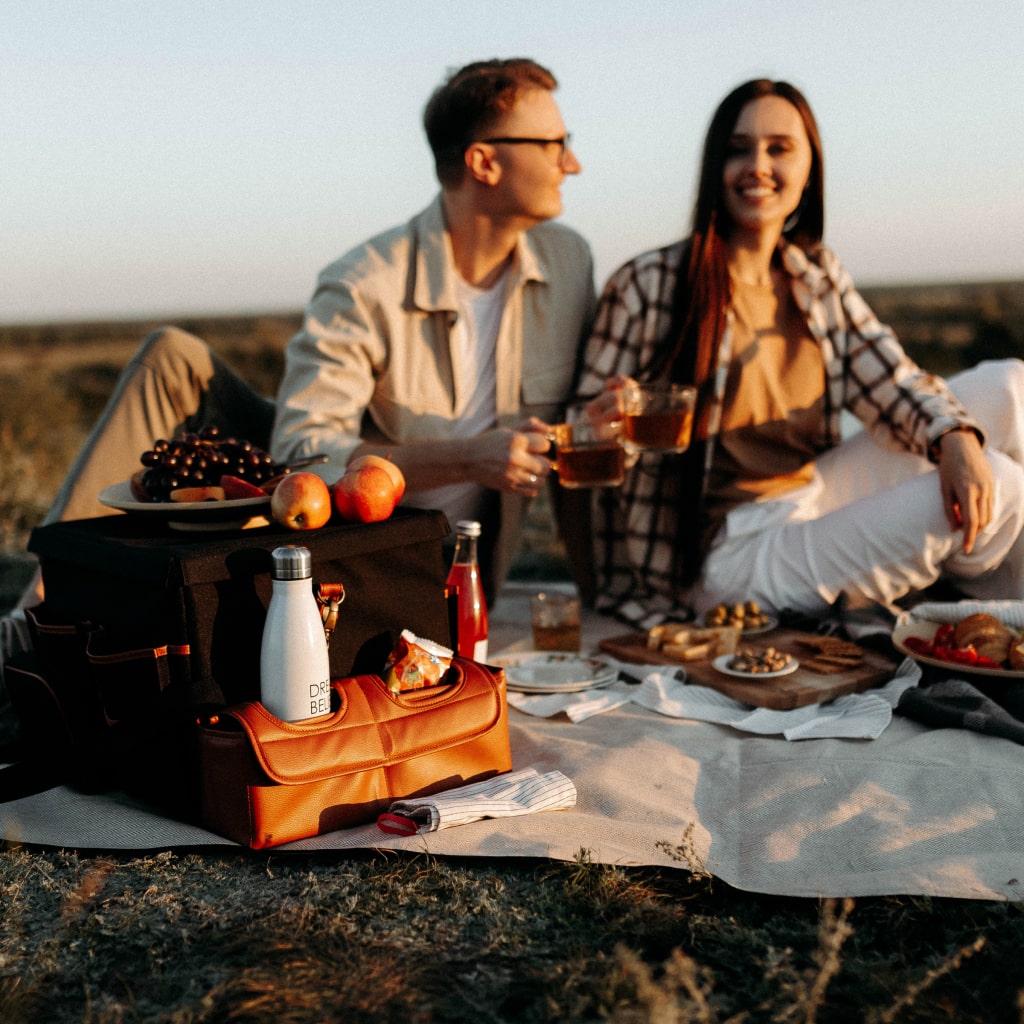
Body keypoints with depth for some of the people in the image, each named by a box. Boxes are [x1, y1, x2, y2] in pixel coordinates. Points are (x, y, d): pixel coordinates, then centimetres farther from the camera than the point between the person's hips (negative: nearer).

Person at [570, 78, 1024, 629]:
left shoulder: (819, 277, 7)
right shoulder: (649, 286, -12)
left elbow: (888, 379, -2)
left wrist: (956, 439, -22)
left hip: (811, 496, 7)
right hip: (725, 555, -7)